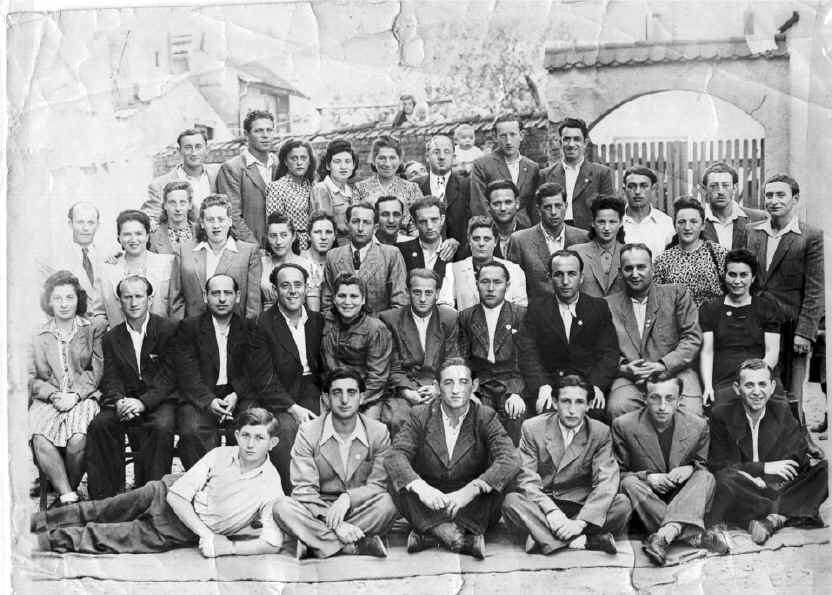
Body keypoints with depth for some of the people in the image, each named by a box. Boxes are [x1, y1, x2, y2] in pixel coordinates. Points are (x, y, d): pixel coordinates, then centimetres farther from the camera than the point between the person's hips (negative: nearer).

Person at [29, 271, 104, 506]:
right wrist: (53, 395, -9)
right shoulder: (38, 337, 16)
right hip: (48, 400, 2)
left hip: (82, 397, -2)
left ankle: (69, 491, -9)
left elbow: (96, 371, 3)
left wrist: (75, 395, -10)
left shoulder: (93, 330, 11)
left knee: (77, 440, -31)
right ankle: (68, 497, -24)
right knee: (40, 440, -29)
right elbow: (32, 378, 10)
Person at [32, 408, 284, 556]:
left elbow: (273, 543, -23)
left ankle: (54, 539, 3)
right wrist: (205, 532, -23)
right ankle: (39, 521, 18)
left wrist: (228, 547, -28)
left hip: (181, 534, -2)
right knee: (100, 511, -1)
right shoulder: (220, 455, -14)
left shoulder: (270, 486, -21)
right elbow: (177, 495, -14)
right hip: (168, 496, 2)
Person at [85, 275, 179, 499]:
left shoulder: (169, 329, -1)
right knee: (99, 425, -25)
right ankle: (104, 496, -18)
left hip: (159, 400, -3)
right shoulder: (112, 338, 12)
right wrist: (118, 401, -18)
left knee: (161, 427, -34)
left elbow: (170, 377, -8)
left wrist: (143, 402, -22)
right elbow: (111, 379, 5)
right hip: (125, 400, 3)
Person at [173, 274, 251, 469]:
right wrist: (209, 401, -21)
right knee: (192, 431, -32)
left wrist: (236, 395, -14)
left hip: (236, 397, 2)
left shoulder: (247, 328, 11)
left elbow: (250, 371, 6)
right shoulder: (189, 327, 4)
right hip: (199, 398, -2)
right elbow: (188, 374, -6)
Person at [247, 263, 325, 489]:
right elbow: (263, 379, -10)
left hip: (309, 395, 4)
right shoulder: (261, 325, -5)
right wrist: (293, 408, -17)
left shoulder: (317, 321, 10)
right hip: (275, 400, -4)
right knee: (286, 426, -31)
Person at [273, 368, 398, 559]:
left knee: (388, 502, -31)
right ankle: (356, 545, -30)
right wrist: (335, 523, -27)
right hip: (320, 511, 0)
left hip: (361, 511, 1)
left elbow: (379, 485, -6)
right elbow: (303, 489, -11)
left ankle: (317, 543, -23)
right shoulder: (308, 432, -5)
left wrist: (348, 497, -26)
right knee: (282, 506, -29)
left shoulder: (379, 432, -3)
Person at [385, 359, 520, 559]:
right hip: (427, 509, 1)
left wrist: (471, 490, -33)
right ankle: (465, 539, -31)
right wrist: (420, 487, -35)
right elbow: (394, 456, -15)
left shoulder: (485, 417, -3)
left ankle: (431, 534, -28)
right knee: (400, 484, -27)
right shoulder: (420, 416, -1)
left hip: (473, 510, 0)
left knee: (494, 487, -28)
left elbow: (510, 460, -18)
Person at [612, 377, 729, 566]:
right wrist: (647, 477, -21)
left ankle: (664, 535, -46)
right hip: (644, 506, -1)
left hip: (681, 500, 1)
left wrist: (691, 468, -15)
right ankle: (693, 535, -39)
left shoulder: (698, 426, -3)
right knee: (630, 483, -31)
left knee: (706, 477, -25)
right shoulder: (624, 426, -8)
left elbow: (704, 465, 10)